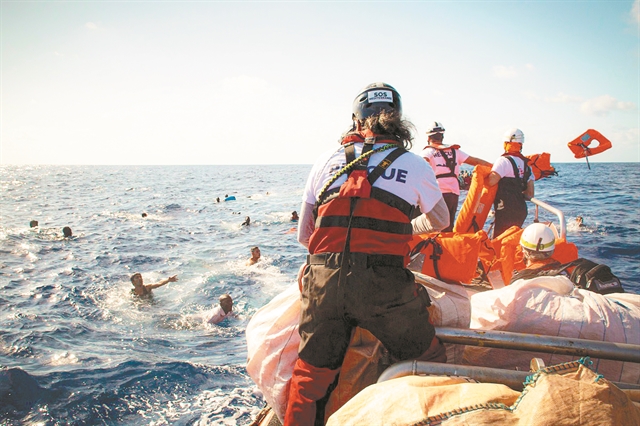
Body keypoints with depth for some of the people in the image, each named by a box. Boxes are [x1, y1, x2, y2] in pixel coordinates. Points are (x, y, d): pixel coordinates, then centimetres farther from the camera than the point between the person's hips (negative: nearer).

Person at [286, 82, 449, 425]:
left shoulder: (326, 161, 13)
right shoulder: (414, 165, 9)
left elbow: (303, 236, 15)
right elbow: (440, 221, 26)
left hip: (322, 281, 2)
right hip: (384, 285, -2)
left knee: (311, 375, 19)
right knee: (430, 364, 19)